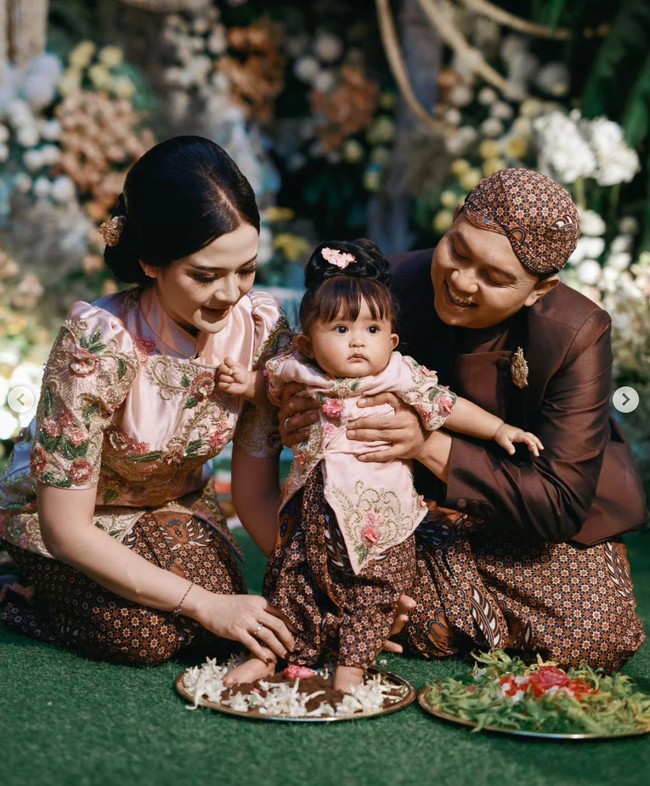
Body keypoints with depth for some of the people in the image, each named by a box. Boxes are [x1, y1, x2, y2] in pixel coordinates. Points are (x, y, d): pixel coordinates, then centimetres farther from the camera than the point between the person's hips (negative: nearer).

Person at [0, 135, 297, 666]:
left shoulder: (263, 326, -22)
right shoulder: (99, 340, -35)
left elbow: (255, 491, -12)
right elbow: (65, 529, -30)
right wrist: (205, 604, -32)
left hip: (176, 503, 4)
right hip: (60, 513, -4)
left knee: (221, 630, -20)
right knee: (149, 635, -26)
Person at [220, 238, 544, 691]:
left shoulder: (402, 378, -6)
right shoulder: (300, 374, -1)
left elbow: (448, 406, 2)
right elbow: (269, 384, 22)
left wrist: (499, 429, -1)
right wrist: (245, 383, 3)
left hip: (380, 513, -2)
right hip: (315, 508, 2)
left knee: (373, 587, 1)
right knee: (293, 576, 8)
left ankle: (353, 663, 12)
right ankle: (270, 656, 19)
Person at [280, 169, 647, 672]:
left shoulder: (577, 336, -27)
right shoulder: (399, 285, -21)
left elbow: (561, 503, -29)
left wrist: (431, 446, -40)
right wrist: (302, 419, -32)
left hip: (551, 517, -1)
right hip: (425, 502, 2)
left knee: (592, 640, -21)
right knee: (427, 628, -23)